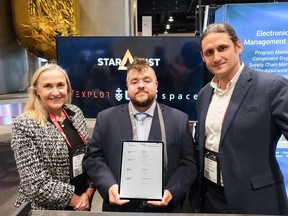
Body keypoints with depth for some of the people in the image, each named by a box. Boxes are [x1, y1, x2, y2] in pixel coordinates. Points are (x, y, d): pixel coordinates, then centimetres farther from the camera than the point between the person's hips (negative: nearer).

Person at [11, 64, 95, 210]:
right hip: (45, 208, -4)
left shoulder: (76, 113, -3)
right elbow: (36, 184, -20)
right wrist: (76, 199, -13)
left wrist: (88, 193, -7)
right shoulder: (24, 125, -18)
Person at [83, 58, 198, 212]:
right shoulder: (106, 118, 0)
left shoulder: (179, 119, -2)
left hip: (163, 208, 0)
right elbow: (93, 157, -1)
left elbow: (188, 163, -2)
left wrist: (171, 191, -16)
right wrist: (109, 186, -15)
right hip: (119, 207, 1)